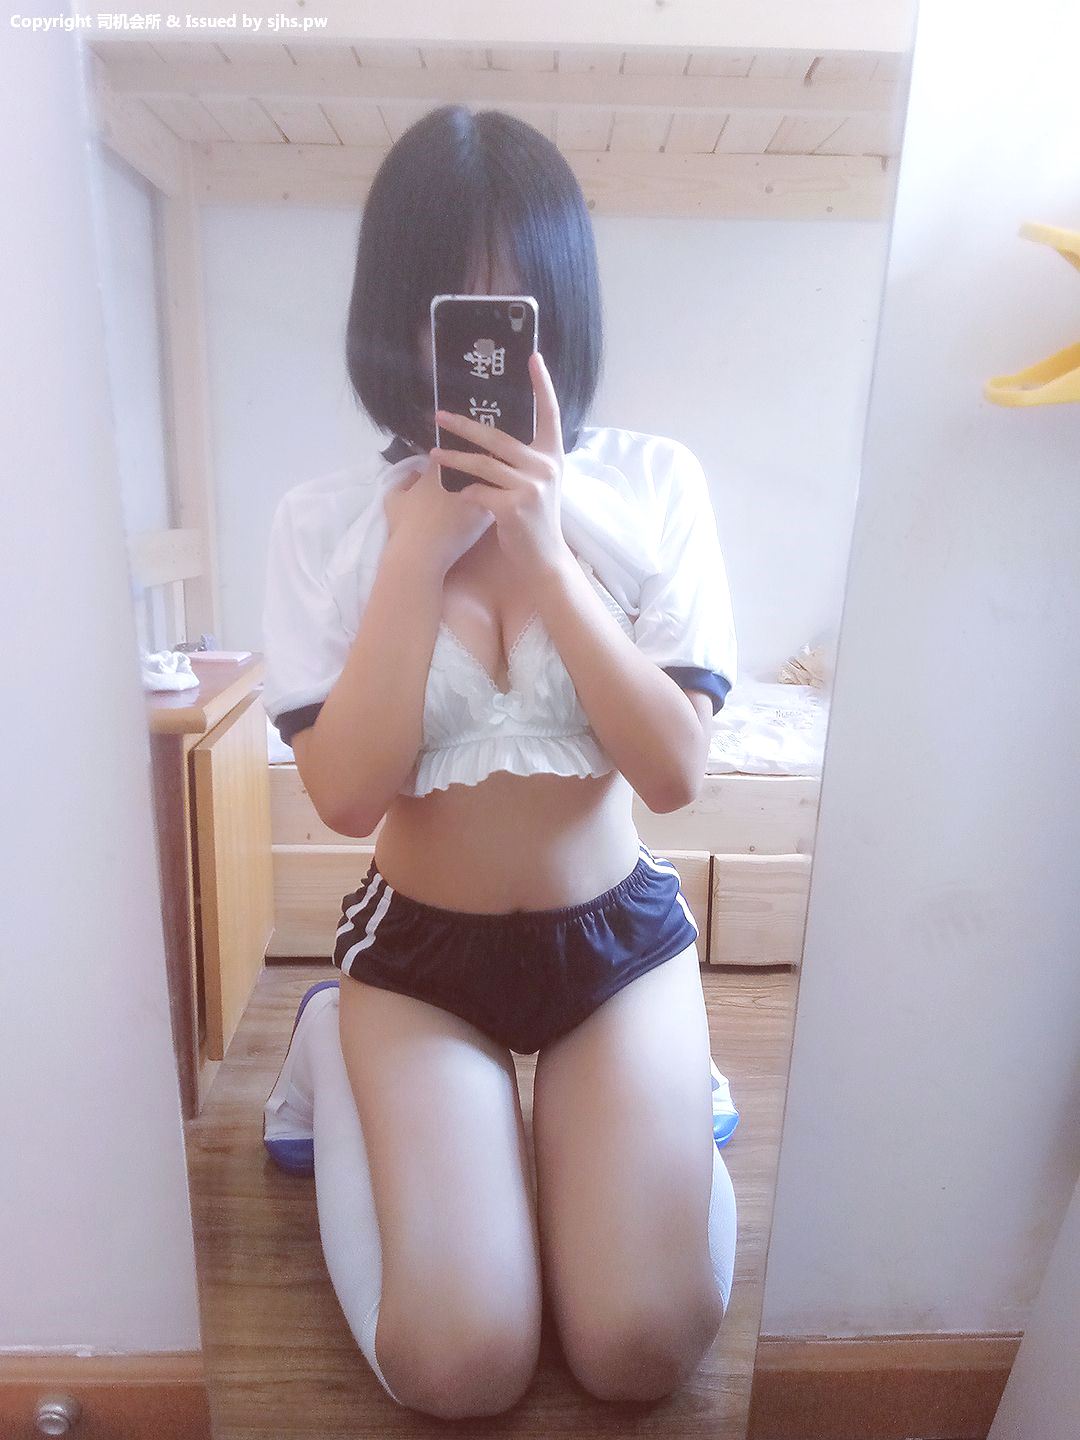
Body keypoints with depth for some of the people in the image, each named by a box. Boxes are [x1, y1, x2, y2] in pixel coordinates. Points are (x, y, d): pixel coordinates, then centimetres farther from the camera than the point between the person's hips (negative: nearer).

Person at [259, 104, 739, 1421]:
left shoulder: (653, 486, -8)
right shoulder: (326, 522, -9)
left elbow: (676, 771, -15)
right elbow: (346, 795, -16)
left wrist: (546, 550, -24)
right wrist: (421, 552, -23)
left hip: (618, 932, 1)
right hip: (420, 945, 0)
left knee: (644, 1349, -6)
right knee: (458, 1370, -7)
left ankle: (650, 1093, 25)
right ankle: (344, 1058, 19)